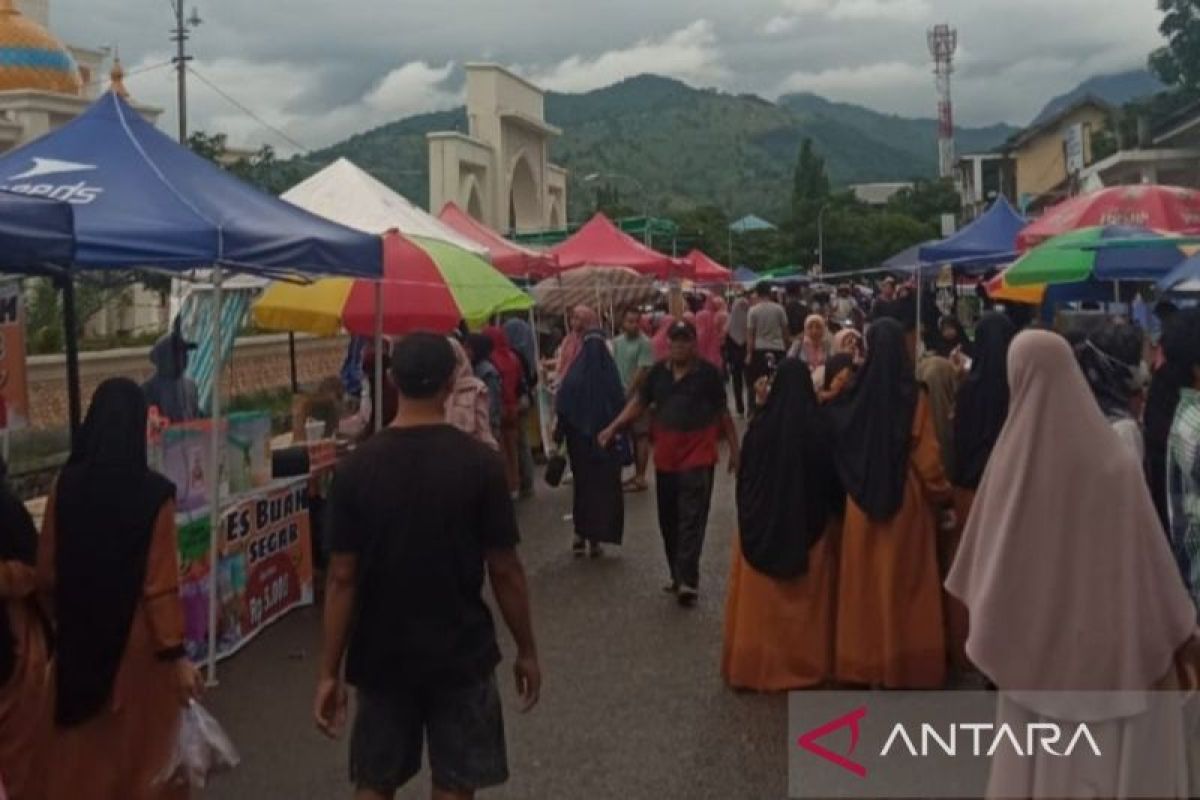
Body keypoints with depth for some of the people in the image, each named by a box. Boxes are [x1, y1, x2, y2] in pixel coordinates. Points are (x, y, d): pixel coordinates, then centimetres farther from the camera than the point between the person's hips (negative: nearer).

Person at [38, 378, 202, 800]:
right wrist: (176, 653, -11)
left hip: (78, 636, 3)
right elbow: (161, 584, -17)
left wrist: (67, 620, 16)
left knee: (80, 748, 18)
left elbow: (47, 575, 0)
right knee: (140, 747, 15)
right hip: (135, 639, -3)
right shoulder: (153, 493, -16)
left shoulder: (66, 486, -6)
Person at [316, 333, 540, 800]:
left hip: (381, 656, 2)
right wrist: (526, 649, 3)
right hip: (460, 654, -2)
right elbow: (504, 570, -9)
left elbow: (343, 578, -7)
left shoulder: (358, 467, -8)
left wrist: (329, 671, 1)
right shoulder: (479, 463, -12)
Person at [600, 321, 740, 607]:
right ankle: (678, 575, 24)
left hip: (698, 456, -5)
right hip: (665, 455, 5)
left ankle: (688, 581, -13)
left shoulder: (707, 372, -6)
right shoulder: (659, 371, 4)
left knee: (691, 519, -10)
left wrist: (734, 449, 3)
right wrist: (613, 428, -1)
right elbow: (639, 403, 10)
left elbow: (723, 412, 0)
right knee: (668, 519, 11)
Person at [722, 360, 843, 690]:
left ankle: (755, 663, 18)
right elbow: (832, 477, -5)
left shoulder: (761, 425, -9)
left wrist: (748, 515, 13)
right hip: (811, 523, -1)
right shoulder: (819, 427, -13)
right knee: (807, 600, 13)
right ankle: (807, 662, 21)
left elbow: (744, 476, -1)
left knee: (760, 598, 12)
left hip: (762, 522, 1)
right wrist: (835, 513, 10)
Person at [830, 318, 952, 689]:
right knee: (904, 582, 8)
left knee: (865, 581, 12)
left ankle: (865, 660, 20)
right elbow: (927, 459, -10)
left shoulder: (855, 396, -6)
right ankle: (906, 662, 16)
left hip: (862, 500, 2)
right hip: (906, 500, -2)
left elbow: (839, 447, 3)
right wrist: (943, 494, 4)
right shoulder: (914, 397, -12)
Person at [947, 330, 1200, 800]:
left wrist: (990, 632, 15)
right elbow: (1148, 550, -7)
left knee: (1039, 755, 13)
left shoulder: (1013, 454, -9)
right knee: (1114, 749, 11)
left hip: (1034, 633, 1)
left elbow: (986, 556, 0)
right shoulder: (1112, 458, -14)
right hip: (1109, 634, -1)